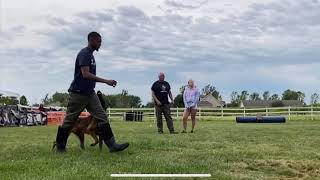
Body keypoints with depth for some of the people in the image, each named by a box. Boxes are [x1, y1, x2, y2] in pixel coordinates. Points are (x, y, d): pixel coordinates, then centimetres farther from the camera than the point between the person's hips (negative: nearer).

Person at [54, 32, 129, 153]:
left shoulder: (91, 55, 15)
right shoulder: (84, 53, -13)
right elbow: (85, 74, -24)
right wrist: (106, 81, -25)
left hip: (90, 93, 9)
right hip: (78, 93, -9)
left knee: (102, 117, -2)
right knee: (69, 120, 3)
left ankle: (112, 145, -6)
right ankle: (60, 146, 18)